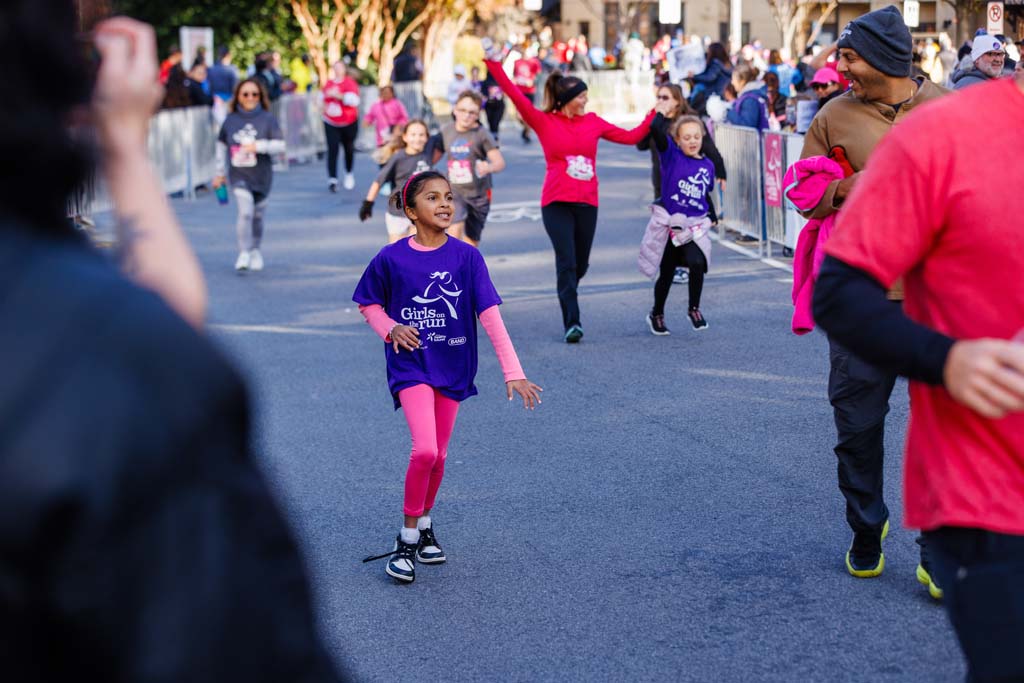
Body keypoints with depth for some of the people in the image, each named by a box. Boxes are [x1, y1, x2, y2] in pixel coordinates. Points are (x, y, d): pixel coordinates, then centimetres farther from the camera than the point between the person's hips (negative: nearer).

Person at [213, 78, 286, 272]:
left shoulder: (268, 119, -4)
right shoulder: (231, 120, 2)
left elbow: (280, 145, -9)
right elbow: (221, 145, 15)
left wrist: (258, 145, -23)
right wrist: (220, 173, 17)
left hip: (261, 176, 0)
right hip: (239, 176, 0)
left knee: (258, 215, 12)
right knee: (246, 211, -19)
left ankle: (255, 251, 34)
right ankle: (244, 253, -10)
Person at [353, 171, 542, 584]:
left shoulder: (466, 257, -7)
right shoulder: (392, 258, -8)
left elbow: (489, 314, -11)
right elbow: (368, 304, 8)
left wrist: (513, 372, -17)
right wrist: (390, 328, -13)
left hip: (453, 365, 3)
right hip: (411, 363, -3)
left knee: (438, 455, 12)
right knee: (425, 450, -18)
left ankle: (425, 524, 37)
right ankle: (407, 538, 1)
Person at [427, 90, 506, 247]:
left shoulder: (481, 134, -12)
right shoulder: (446, 131, 0)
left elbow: (500, 162, -21)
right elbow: (434, 157, 13)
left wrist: (489, 167, -42)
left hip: (478, 194, -1)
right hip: (454, 192, 1)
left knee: (471, 241, 10)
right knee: (455, 230, -23)